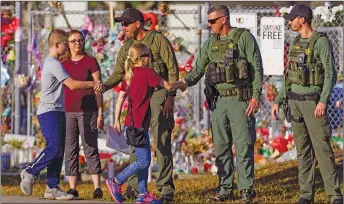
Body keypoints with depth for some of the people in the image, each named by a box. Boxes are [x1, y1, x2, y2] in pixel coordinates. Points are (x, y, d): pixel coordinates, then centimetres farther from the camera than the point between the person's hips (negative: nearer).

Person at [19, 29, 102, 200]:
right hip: (49, 111, -10)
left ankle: (52, 188, 4)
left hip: (58, 112, 10)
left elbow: (67, 84, 26)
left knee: (59, 150, 5)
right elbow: (72, 84, -17)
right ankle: (30, 173, -4)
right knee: (54, 147, -18)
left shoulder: (53, 62, 19)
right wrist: (93, 84, -7)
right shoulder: (54, 64, -13)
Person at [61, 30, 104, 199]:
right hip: (67, 112, 3)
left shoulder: (90, 62, 2)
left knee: (91, 149, -6)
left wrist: (100, 113, -5)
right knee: (70, 150, 2)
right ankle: (72, 188, 3)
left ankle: (97, 187, -7)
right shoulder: (63, 64, 11)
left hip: (87, 111, -3)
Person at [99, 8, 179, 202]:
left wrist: (171, 96, -15)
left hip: (158, 93, -6)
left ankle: (166, 188, -5)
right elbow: (119, 73, 13)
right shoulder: (127, 46, 13)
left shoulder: (158, 40, -4)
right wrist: (103, 86, -7)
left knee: (162, 141, -7)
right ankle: (136, 187, 12)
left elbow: (173, 69, -7)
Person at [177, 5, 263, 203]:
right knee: (221, 146, 7)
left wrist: (256, 95, -15)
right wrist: (184, 82, -12)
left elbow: (257, 68, -8)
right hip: (219, 100, 6)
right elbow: (198, 69, 8)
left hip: (240, 99, -6)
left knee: (243, 146, -6)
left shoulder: (245, 38, -6)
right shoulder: (211, 43, 11)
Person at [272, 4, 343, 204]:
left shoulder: (322, 42, -13)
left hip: (313, 101, -7)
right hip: (296, 101, 7)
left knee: (322, 148, -10)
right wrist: (278, 101, 15)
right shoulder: (296, 44, 12)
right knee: (303, 149, 7)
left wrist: (323, 101, -29)